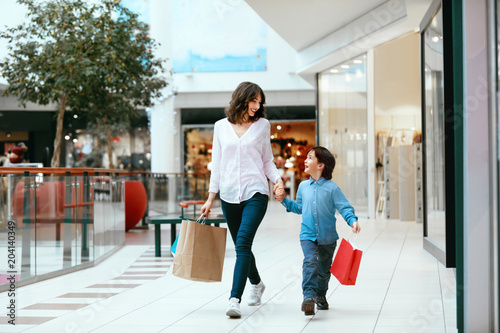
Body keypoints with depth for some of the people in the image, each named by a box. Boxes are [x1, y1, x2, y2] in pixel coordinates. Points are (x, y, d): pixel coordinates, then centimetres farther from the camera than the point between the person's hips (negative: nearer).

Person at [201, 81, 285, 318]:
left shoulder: (262, 125, 8)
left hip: (255, 193, -2)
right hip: (229, 195, 3)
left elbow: (267, 161, 13)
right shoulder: (221, 126, 10)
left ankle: (234, 299, -22)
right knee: (241, 246, 12)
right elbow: (217, 164, 13)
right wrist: (210, 198, 10)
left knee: (243, 243, -18)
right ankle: (256, 283, 39)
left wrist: (277, 178, -7)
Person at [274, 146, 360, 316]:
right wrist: (284, 200, 10)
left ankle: (320, 295, 37)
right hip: (308, 235, 1)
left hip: (327, 237, -1)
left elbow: (344, 207, -11)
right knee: (310, 262, -22)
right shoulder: (303, 186, 5)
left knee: (324, 268, 15)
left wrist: (353, 221, -27)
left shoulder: (332, 188, -9)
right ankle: (308, 296, -28)